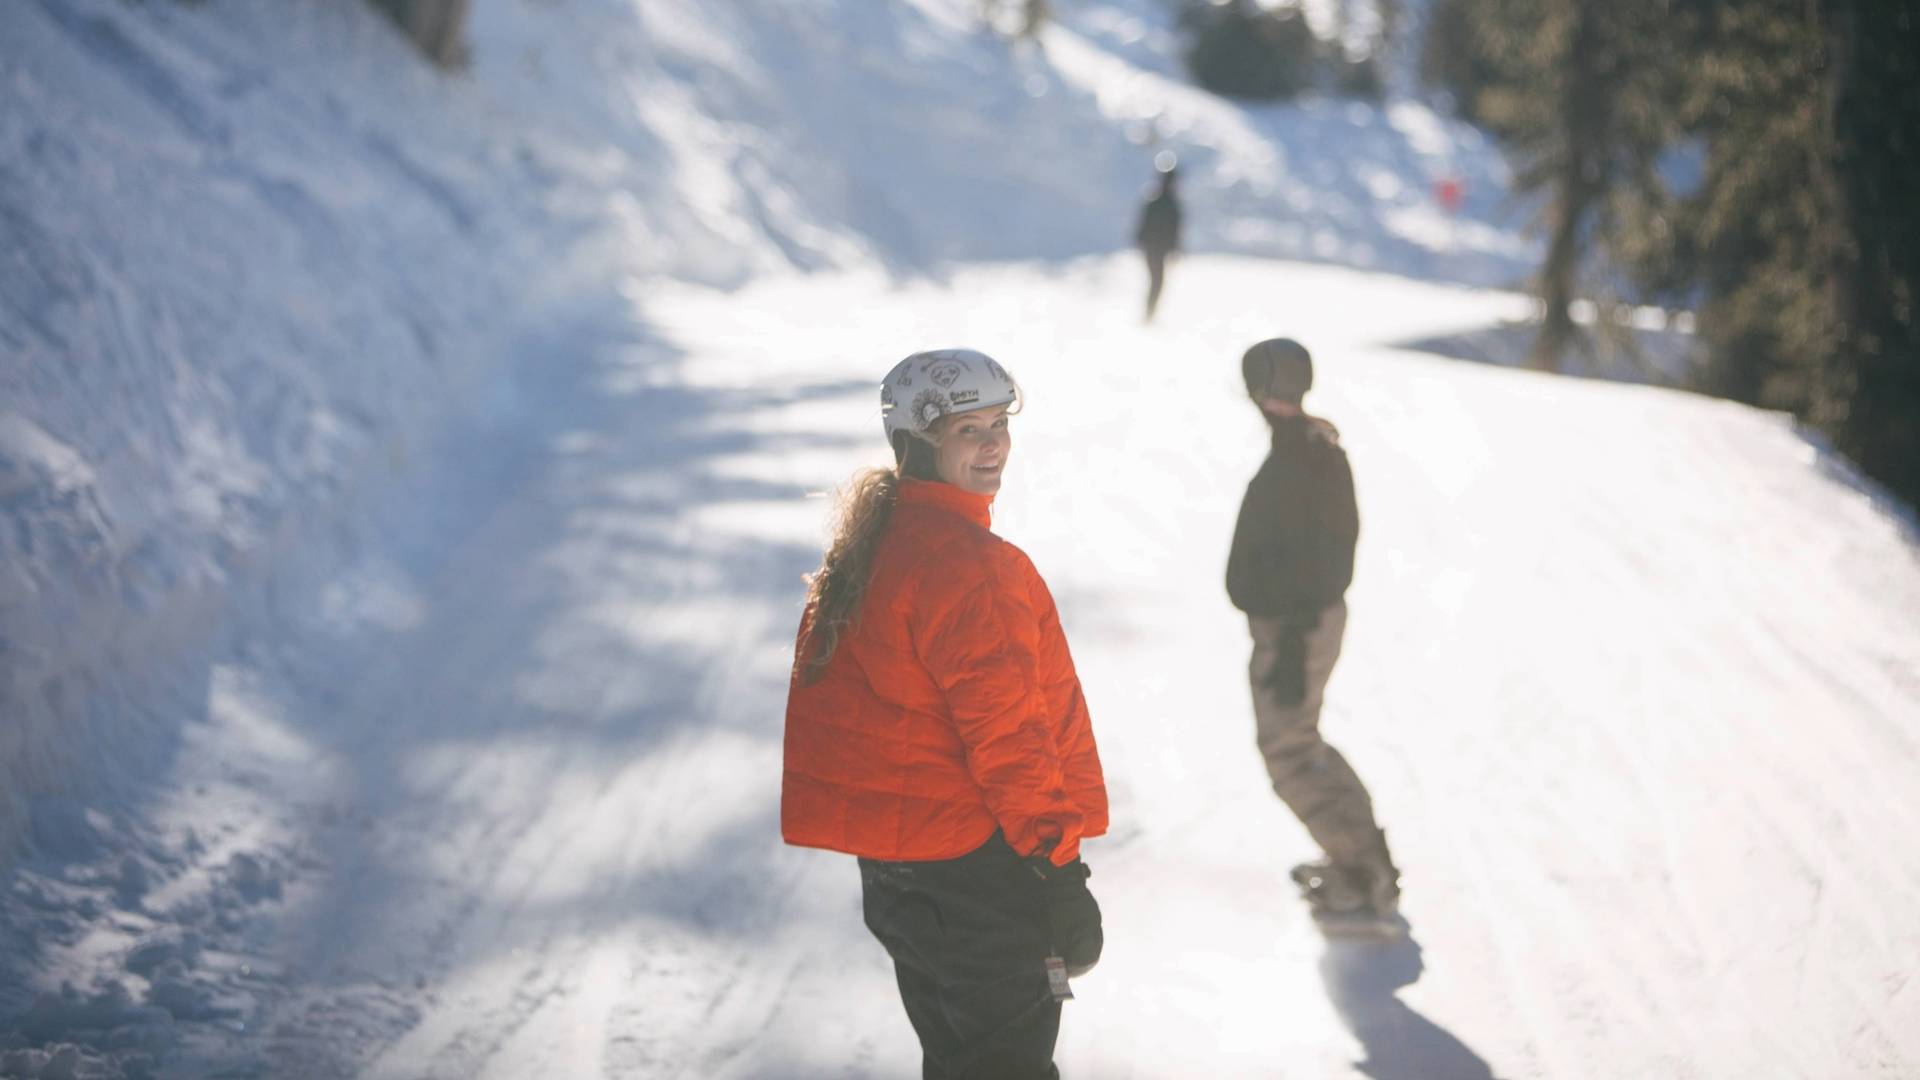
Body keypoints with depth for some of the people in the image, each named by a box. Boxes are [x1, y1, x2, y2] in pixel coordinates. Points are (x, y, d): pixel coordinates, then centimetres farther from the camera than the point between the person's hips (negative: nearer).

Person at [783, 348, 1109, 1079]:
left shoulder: (871, 545, 10)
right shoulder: (970, 565, -20)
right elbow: (1005, 734, -22)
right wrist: (1057, 866, -17)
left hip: (891, 855, 10)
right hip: (972, 867, -10)